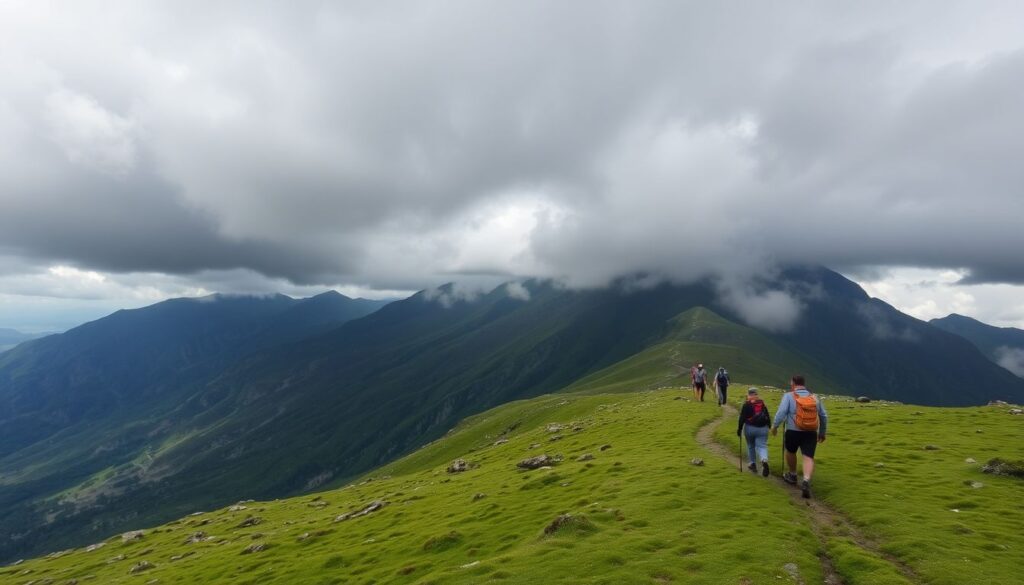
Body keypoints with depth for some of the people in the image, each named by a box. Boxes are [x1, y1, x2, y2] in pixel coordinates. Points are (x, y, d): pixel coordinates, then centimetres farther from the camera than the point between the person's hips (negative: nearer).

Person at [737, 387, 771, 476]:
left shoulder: (746, 405, -5)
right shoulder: (762, 404, 6)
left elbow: (742, 418, -8)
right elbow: (767, 416, 10)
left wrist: (739, 429, -2)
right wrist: (769, 426, 21)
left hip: (750, 428, -2)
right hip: (762, 428, 2)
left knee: (750, 446, 16)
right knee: (762, 446, -2)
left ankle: (753, 464, 22)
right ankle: (764, 461, -28)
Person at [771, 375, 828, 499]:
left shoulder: (789, 396, -3)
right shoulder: (815, 398, 12)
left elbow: (781, 412, -14)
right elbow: (824, 416, 15)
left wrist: (775, 426, -3)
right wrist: (822, 432, 25)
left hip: (793, 432, -2)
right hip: (811, 433, 2)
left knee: (790, 451, 23)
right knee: (808, 457, -2)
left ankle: (792, 475, 38)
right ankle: (806, 480, -24)